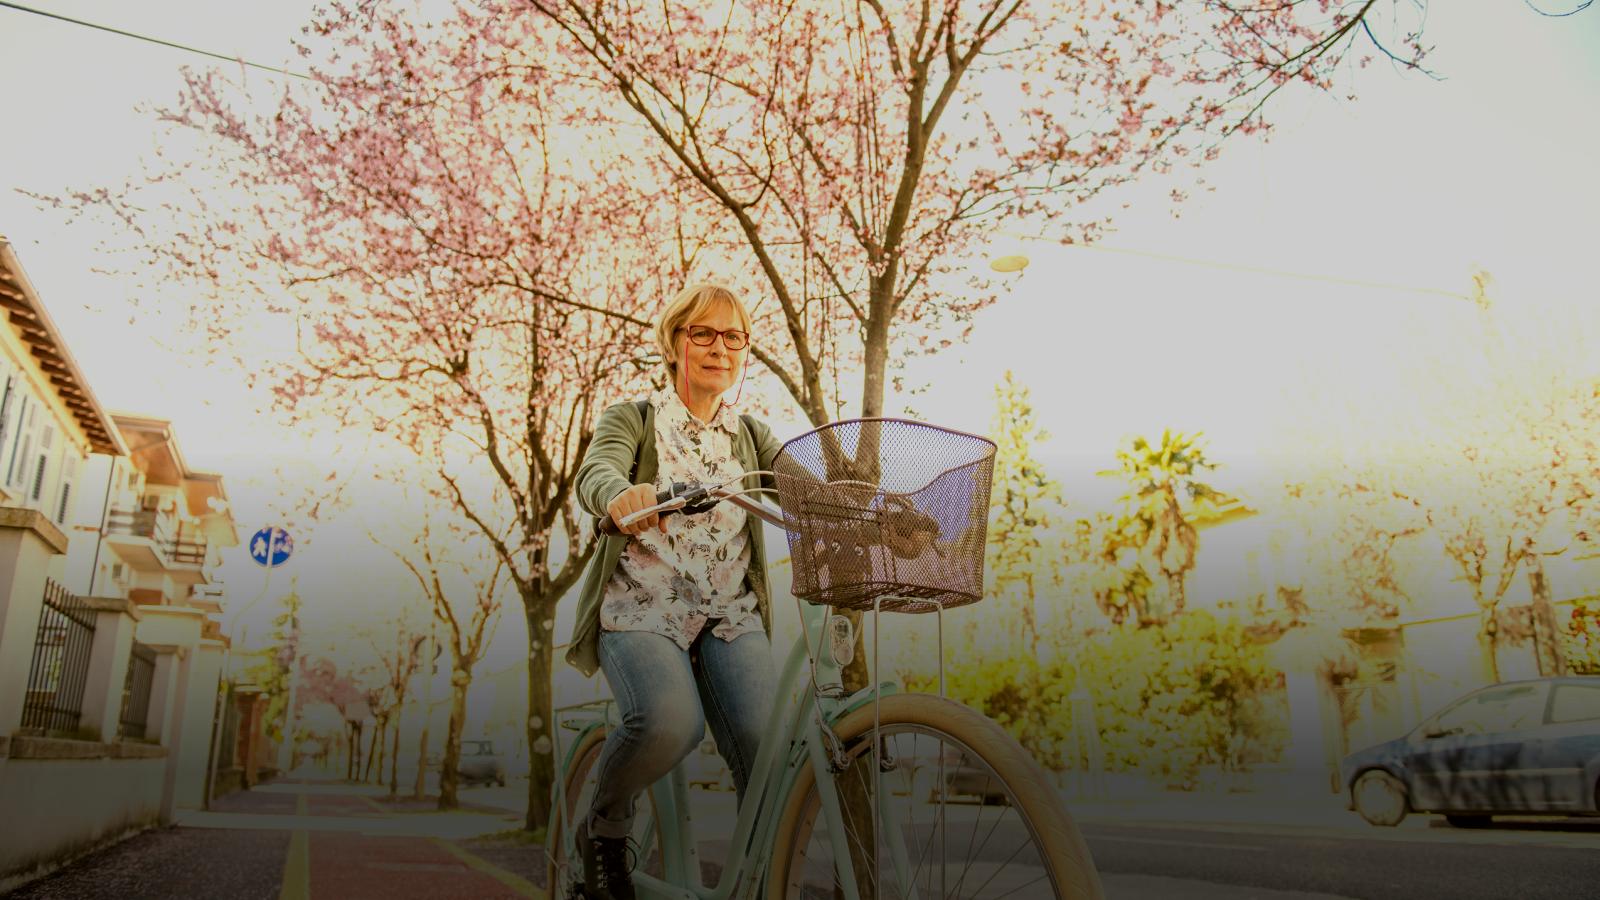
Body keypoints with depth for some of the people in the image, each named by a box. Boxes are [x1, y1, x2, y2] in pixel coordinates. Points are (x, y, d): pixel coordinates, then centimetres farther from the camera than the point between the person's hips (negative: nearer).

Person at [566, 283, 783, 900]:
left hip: (731, 616, 3)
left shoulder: (751, 437, 15)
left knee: (767, 744, -22)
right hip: (642, 609, -3)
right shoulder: (632, 420, 5)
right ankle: (605, 826, 0)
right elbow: (595, 473, -16)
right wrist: (621, 494, -42)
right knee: (669, 722, -31)